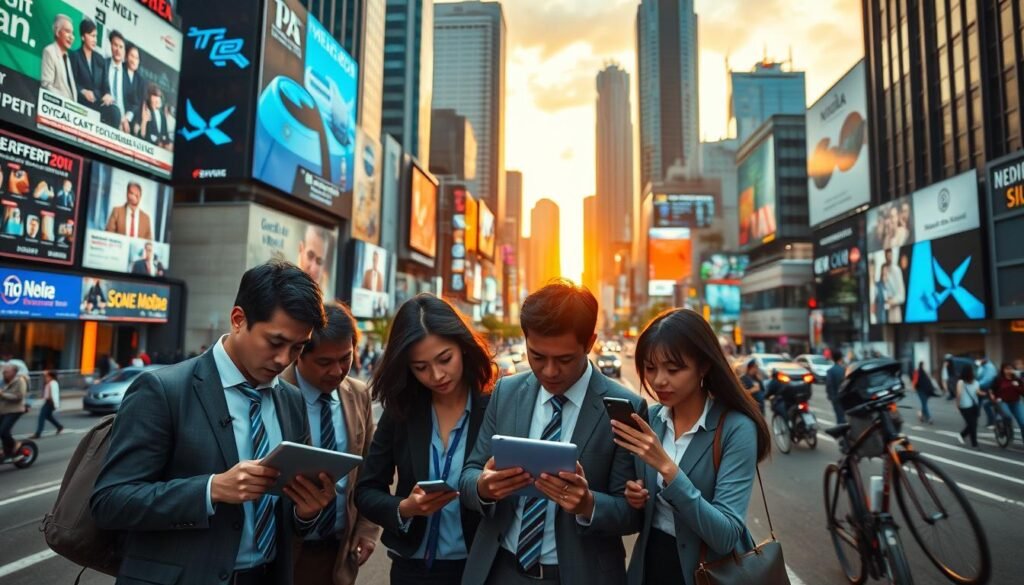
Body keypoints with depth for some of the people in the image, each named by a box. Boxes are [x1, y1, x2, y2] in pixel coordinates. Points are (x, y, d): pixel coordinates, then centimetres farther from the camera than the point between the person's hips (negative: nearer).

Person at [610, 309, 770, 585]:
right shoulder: (650, 419, -5)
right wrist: (637, 496, -13)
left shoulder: (736, 428, -20)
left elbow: (725, 536, -25)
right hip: (649, 561, 4)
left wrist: (667, 467, -33)